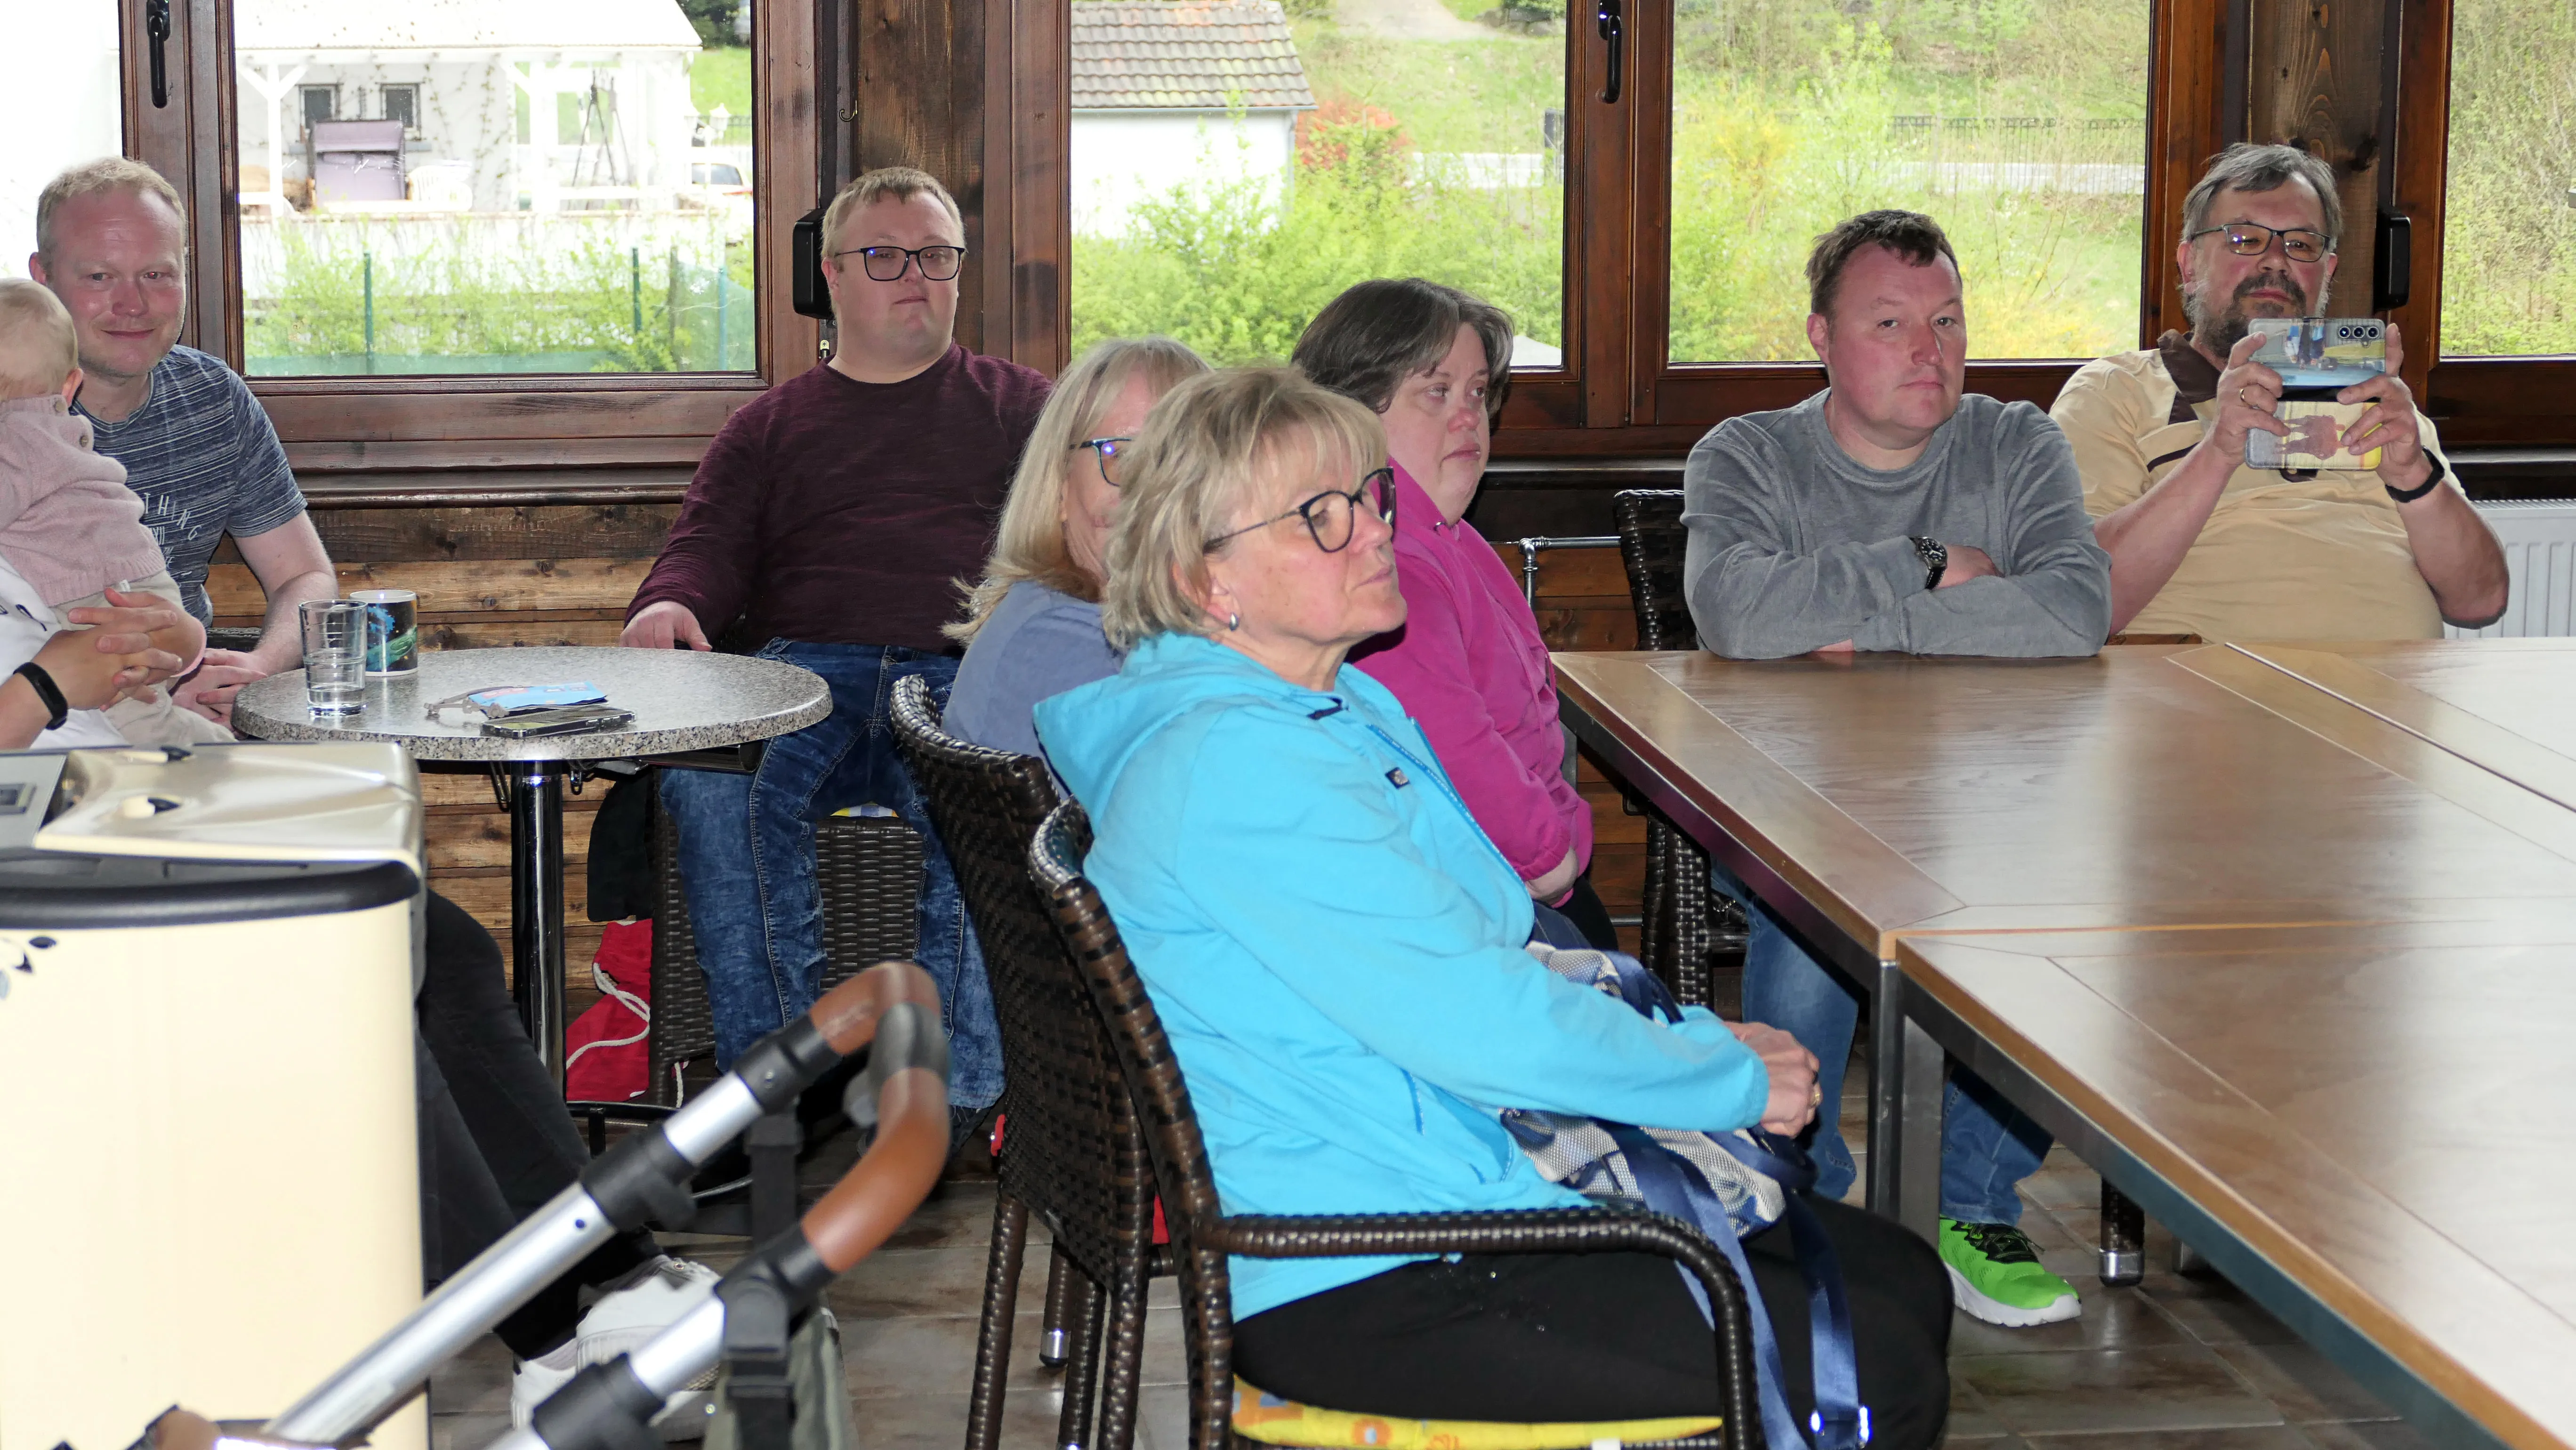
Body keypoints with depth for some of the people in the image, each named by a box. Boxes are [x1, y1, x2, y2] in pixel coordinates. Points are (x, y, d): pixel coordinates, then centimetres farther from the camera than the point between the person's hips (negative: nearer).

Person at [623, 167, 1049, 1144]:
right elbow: (710, 543, 19)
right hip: (805, 668, 1)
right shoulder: (769, 427, 30)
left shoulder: (1020, 406, 27)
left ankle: (954, 1086, -33)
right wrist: (670, 605, -7)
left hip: (968, 671, -1)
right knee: (708, 785, -33)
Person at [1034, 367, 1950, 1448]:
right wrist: (1734, 1079, -9)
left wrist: (1693, 1039, 3)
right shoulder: (1238, 761, -21)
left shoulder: (1352, 709, 13)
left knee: (1902, 1280, 8)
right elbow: (1486, 1030, -23)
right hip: (1362, 1296, -11)